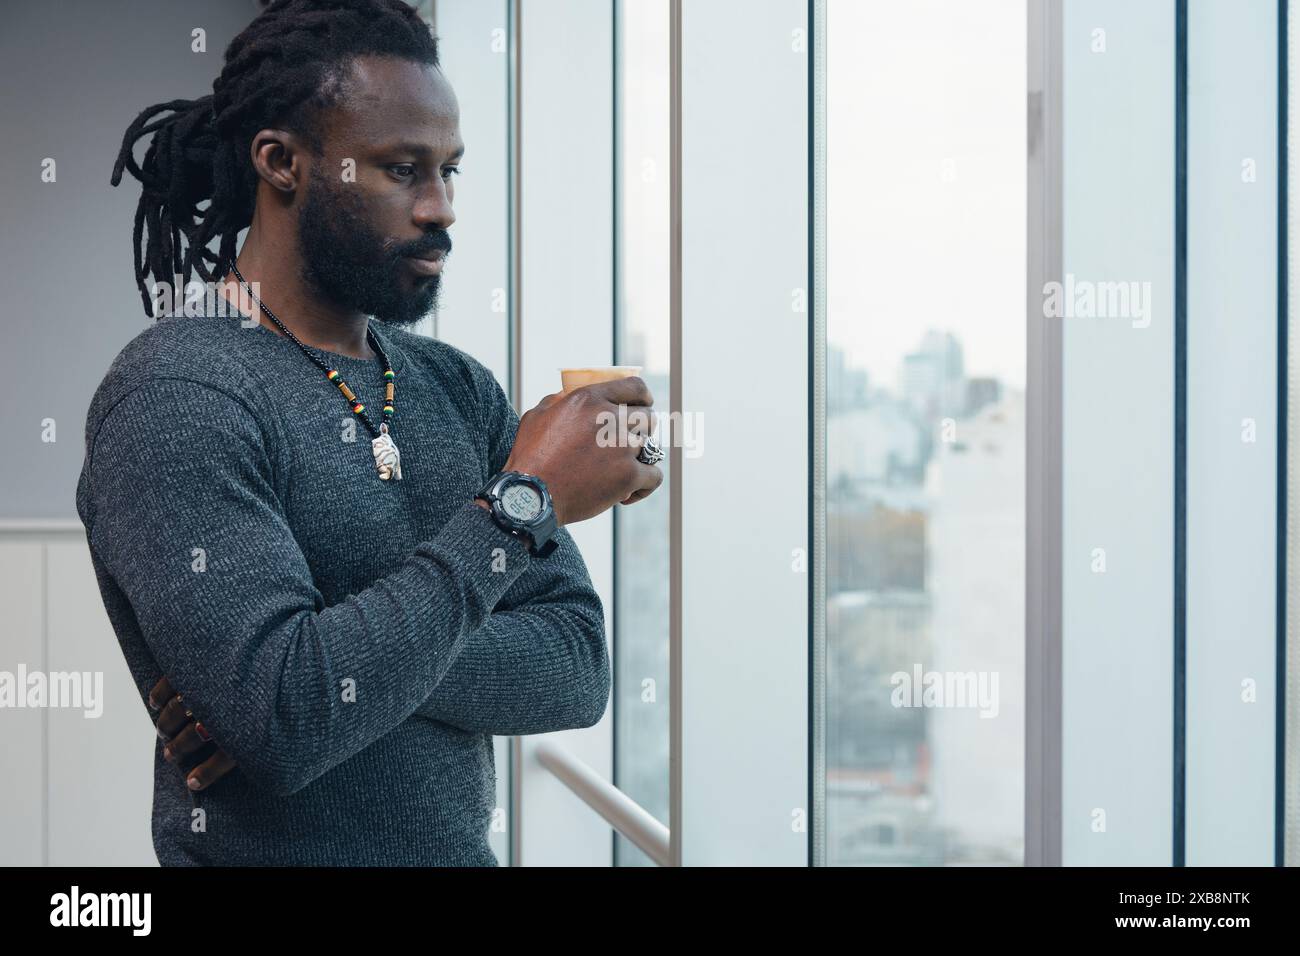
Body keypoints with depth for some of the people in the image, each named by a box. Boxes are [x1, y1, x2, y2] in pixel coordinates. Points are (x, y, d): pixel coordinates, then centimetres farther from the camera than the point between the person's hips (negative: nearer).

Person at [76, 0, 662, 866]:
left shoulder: (462, 391, 1)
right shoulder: (174, 396, -18)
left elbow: (578, 666, -5)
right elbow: (281, 722, -28)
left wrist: (361, 664, -21)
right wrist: (522, 503, -24)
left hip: (463, 846, 6)